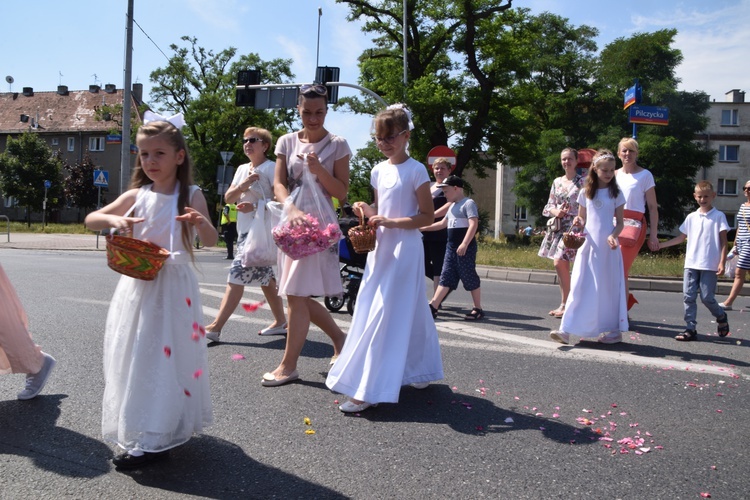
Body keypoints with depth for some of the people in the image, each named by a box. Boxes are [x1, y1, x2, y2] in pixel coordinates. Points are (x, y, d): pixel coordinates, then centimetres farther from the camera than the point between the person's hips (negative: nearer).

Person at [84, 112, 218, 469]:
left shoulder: (191, 196, -3)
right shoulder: (136, 196, 5)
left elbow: (211, 241, -8)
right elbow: (90, 220, 9)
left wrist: (200, 222, -29)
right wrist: (113, 219, -12)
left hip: (173, 287, -4)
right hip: (137, 286, 4)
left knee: (164, 356, -4)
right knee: (134, 356, 11)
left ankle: (153, 440, 5)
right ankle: (135, 430, 29)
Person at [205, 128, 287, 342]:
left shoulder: (271, 168, -6)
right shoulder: (242, 169, 16)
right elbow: (228, 198, 8)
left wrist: (256, 206, -24)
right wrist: (243, 185, -10)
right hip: (245, 230, 9)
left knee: (237, 276, -12)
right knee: (265, 278, 14)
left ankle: (215, 327, -11)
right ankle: (280, 322, 24)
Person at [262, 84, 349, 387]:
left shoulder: (337, 145, -1)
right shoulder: (287, 142, 7)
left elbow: (342, 192, -4)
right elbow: (279, 184, -1)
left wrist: (319, 170, -20)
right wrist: (292, 209, -21)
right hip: (290, 222, 5)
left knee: (298, 295, -6)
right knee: (298, 296, 8)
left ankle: (288, 365, 6)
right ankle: (340, 339, 29)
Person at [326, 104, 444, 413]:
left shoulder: (415, 170, -10)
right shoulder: (378, 171, 10)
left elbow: (427, 216, -11)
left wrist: (392, 222, -21)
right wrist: (367, 211, -1)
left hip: (404, 249, -7)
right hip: (381, 247, 7)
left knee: (386, 315, -9)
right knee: (409, 312, 14)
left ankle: (370, 390, -6)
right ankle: (420, 371, 31)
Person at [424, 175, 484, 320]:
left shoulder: (468, 203, -10)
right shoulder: (453, 206, 19)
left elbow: (473, 224, -21)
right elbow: (443, 223, 30)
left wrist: (464, 244, -29)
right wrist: (424, 228, 27)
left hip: (465, 248, -9)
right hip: (451, 247, 9)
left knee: (469, 278, -2)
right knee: (446, 277, 5)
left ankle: (478, 309, 9)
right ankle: (433, 307, 3)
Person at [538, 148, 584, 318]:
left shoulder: (582, 182, -3)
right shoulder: (557, 182, 13)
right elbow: (549, 205, 14)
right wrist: (556, 212, -6)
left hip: (574, 226, -6)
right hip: (558, 226, 6)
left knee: (560, 263, -12)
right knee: (562, 265, 7)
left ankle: (565, 304, 1)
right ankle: (565, 304, 17)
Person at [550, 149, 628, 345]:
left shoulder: (616, 193, 3)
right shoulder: (585, 193, 7)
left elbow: (620, 222, 3)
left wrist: (613, 235, -17)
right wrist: (578, 222, -9)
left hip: (608, 247, -1)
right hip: (588, 244, 1)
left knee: (608, 286, 4)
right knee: (579, 286, -4)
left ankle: (614, 330, 17)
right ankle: (566, 330, -7)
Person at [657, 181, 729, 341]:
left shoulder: (719, 216, 2)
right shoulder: (691, 217, 12)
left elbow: (723, 241, 0)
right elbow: (681, 237, 17)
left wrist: (722, 262, -8)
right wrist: (660, 245, 9)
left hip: (709, 265, -4)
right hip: (691, 264, 4)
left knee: (707, 297, -4)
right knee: (688, 296, -1)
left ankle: (721, 317, 26)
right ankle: (691, 329, 3)